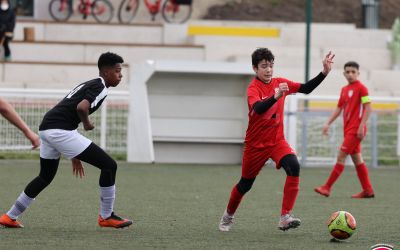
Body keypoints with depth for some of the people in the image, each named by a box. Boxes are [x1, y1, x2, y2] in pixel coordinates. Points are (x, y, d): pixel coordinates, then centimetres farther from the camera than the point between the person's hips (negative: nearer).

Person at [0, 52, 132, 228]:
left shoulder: (88, 85, 26)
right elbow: (81, 107, -25)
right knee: (109, 165, -5)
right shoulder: (100, 87, -5)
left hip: (46, 128, 10)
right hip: (59, 130, -10)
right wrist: (87, 124, -2)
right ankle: (106, 217, 3)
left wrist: (74, 156, 34)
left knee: (45, 177, 29)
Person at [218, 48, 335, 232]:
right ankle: (228, 215, 41)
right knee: (245, 184, 11)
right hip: (255, 144, -3)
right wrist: (276, 96, -54)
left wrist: (324, 72, -11)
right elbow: (258, 109, -37)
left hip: (277, 141, 3)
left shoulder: (280, 83, 0)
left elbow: (306, 89, 1)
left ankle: (285, 217, -27)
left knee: (294, 167, -26)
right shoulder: (253, 88, -18)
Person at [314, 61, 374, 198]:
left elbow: (368, 108, -13)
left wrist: (361, 126, -19)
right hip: (348, 129, 8)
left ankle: (327, 188, -9)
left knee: (341, 157, -10)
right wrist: (328, 123, 12)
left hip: (355, 130, -8)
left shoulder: (361, 88, -9)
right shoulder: (344, 89, 14)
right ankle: (368, 190, 15)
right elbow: (339, 108, 20)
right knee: (357, 159, 10)